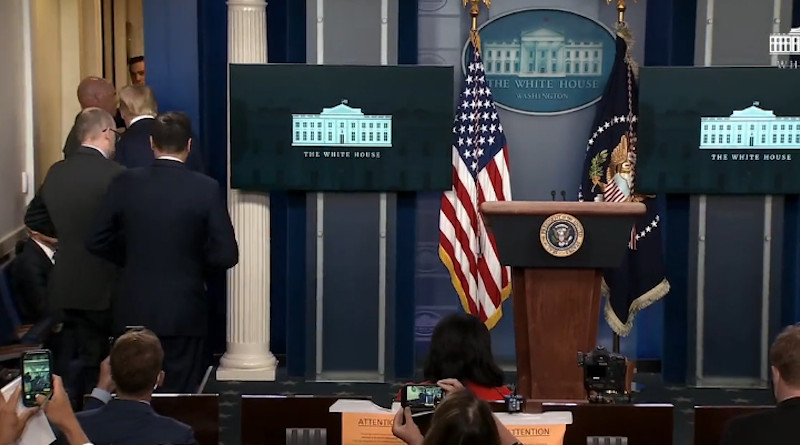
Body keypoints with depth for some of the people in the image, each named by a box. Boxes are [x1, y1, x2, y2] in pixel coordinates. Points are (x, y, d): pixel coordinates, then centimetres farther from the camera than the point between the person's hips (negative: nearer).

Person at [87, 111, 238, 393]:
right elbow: (226, 255, -9)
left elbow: (98, 243, 3)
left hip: (134, 313, 2)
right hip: (184, 314, -2)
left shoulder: (126, 184, -4)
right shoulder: (205, 189, -9)